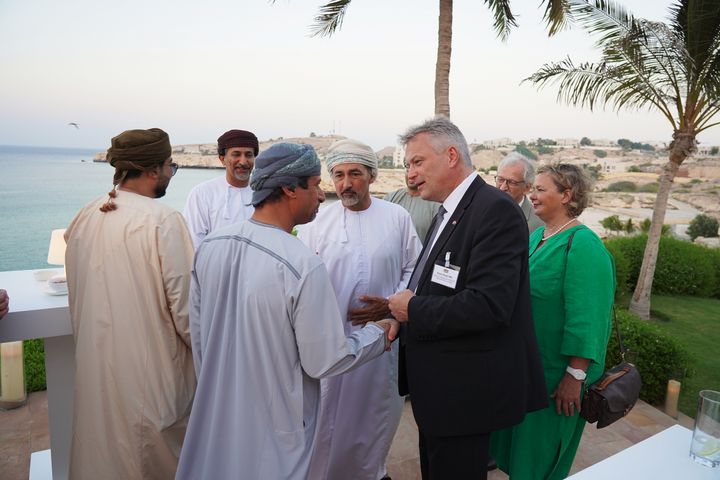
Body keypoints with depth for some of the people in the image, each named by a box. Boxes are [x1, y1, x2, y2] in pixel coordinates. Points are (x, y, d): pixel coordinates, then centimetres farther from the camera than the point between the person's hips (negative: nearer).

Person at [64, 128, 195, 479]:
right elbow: (183, 301, -19)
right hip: (151, 367, -6)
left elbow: (77, 292, 8)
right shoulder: (163, 220, -19)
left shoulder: (85, 217, 0)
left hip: (95, 362, 6)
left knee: (105, 445, 24)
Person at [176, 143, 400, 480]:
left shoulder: (210, 246, -8)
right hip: (272, 430, -5)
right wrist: (379, 334, -3)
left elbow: (197, 332, 4)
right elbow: (324, 361, -19)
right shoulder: (304, 265, -28)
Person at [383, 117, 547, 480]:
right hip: (439, 385, 9)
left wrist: (413, 310, -18)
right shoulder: (449, 211, 10)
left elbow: (488, 305, -29)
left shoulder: (495, 210, -20)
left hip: (464, 391, -9)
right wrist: (398, 307, -2)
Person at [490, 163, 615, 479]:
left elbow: (586, 319, -23)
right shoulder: (536, 236, 6)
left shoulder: (583, 245, -20)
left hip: (555, 376, -8)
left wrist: (575, 377, -22)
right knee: (515, 447, 23)